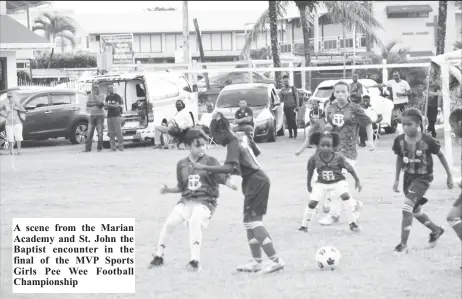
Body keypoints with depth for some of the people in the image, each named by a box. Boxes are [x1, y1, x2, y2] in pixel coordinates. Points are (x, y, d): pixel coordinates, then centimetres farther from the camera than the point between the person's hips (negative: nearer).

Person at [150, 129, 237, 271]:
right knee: (169, 223, -9)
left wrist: (231, 184, -34)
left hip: (205, 201, -4)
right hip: (186, 200, 4)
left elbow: (223, 177, -13)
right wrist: (167, 190, 3)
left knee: (195, 221, -30)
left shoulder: (210, 161, -4)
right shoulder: (182, 164, 8)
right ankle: (159, 256, 11)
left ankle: (195, 260, -26)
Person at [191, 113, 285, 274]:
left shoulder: (233, 145, -17)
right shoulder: (241, 139, 11)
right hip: (259, 180, 10)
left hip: (255, 182, -10)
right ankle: (256, 262, 14)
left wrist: (204, 167, -33)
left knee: (253, 222, -12)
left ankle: (276, 260, -18)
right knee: (250, 222, 12)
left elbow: (229, 168, -32)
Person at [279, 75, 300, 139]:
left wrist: (297, 106, -6)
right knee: (288, 121, 2)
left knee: (293, 120, -12)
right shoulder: (282, 90, 13)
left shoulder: (293, 88, 1)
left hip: (292, 106, -4)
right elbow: (281, 99, 21)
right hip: (286, 107, 4)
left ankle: (295, 133, -1)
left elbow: (297, 97, 0)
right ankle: (290, 134, 6)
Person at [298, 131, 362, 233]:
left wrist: (357, 181, -3)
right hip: (321, 183, 1)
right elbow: (310, 171, 1)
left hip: (338, 182, -1)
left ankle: (352, 224, -12)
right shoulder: (314, 159, -18)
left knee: (346, 196, -24)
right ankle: (304, 226, 12)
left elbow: (350, 169, -10)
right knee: (312, 203, -7)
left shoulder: (338, 157, -22)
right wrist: (308, 185, 10)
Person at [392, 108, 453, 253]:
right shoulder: (400, 140, -10)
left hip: (423, 177, -6)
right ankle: (436, 230, 43)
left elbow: (441, 155, -6)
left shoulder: (427, 141, -22)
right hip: (408, 176, 6)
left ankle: (403, 244, -12)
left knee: (407, 206, -18)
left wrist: (449, 175, 1)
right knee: (415, 210, 18)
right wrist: (396, 179, 8)